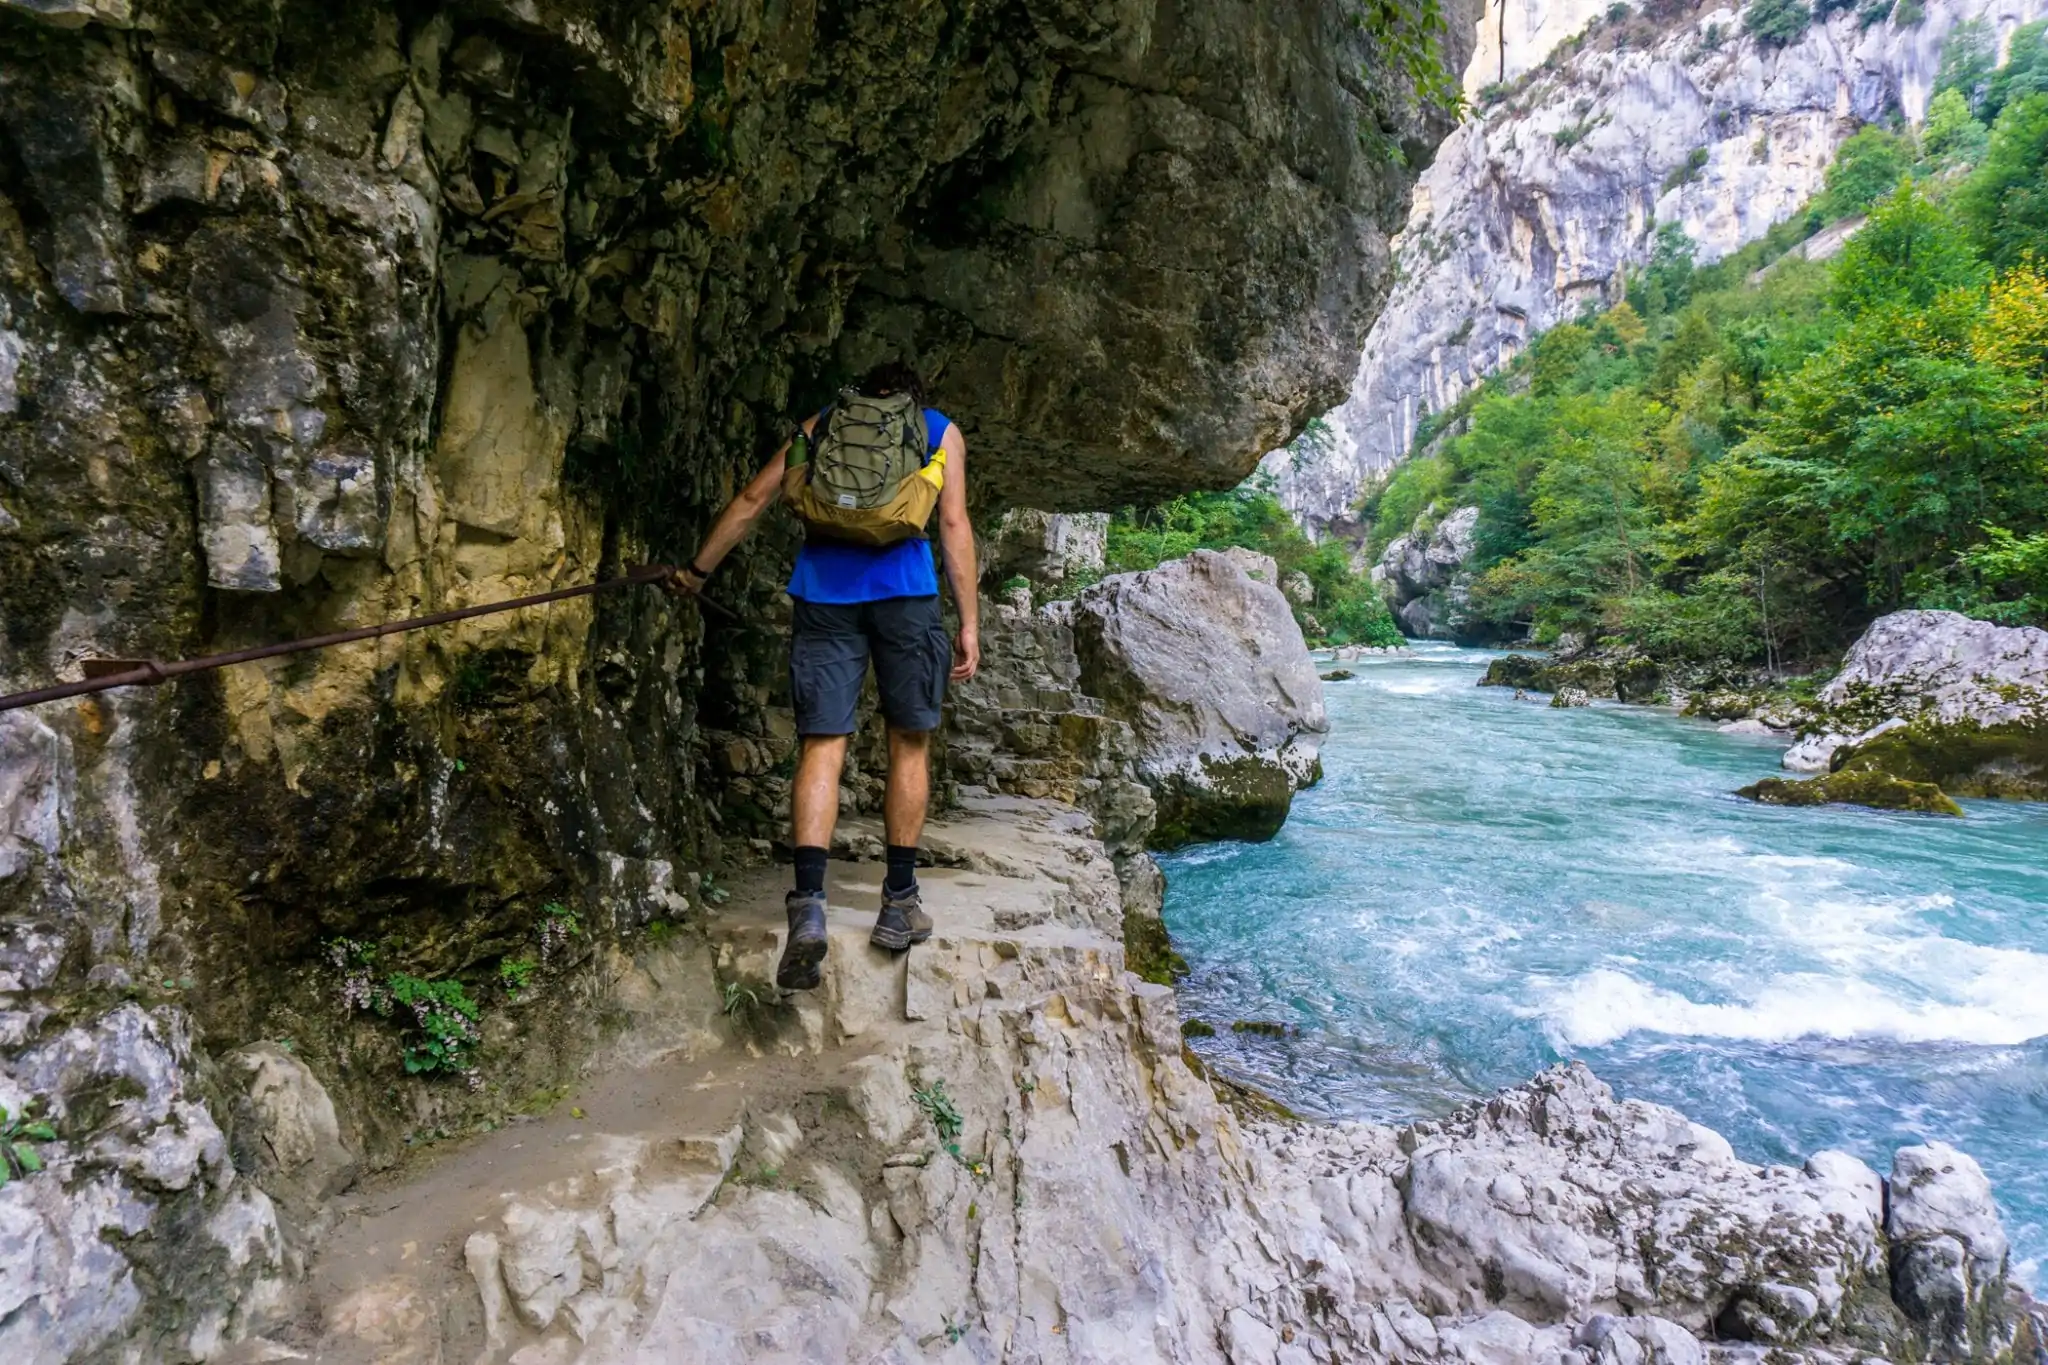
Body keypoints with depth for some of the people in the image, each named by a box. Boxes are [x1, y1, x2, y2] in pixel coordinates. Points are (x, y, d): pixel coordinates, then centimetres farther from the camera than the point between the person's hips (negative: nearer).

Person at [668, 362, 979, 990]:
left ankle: (808, 904, -15)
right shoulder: (940, 430, 17)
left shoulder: (821, 422, 22)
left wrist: (698, 568, 28)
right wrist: (969, 622, 7)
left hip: (824, 591, 1)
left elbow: (754, 499, 19)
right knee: (910, 743, 10)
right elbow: (954, 525, 7)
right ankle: (899, 903, 13)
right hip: (905, 590, -1)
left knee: (821, 746, 0)